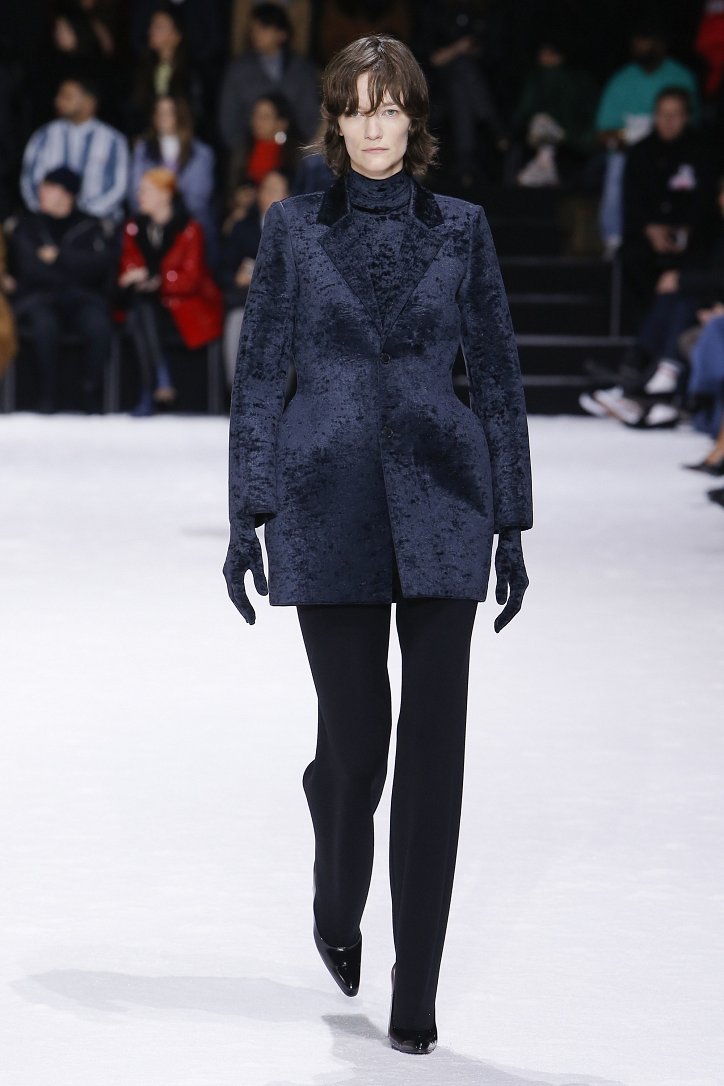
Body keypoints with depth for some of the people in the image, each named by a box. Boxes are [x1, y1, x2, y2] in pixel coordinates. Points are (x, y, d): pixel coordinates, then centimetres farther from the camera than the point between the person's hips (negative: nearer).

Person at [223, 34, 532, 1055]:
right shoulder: (294, 227, 5)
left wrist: (511, 528, 5)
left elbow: (499, 376, 8)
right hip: (329, 507, 0)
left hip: (440, 508, 1)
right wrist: (247, 517, -1)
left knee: (432, 746, -3)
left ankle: (415, 997, 3)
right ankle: (337, 908, 33)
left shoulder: (460, 228, 6)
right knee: (354, 738, -1)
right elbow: (259, 375, 5)